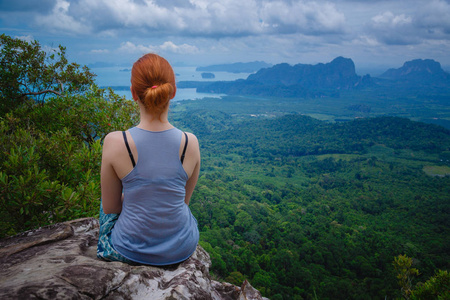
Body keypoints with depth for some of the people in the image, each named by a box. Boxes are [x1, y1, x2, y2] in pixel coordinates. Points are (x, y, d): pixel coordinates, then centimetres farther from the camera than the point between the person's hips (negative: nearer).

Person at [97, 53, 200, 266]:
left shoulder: (115, 142, -21)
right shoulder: (190, 143, -15)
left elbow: (110, 208, -6)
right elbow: (184, 199, 1)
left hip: (130, 252, -1)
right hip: (182, 250, 2)